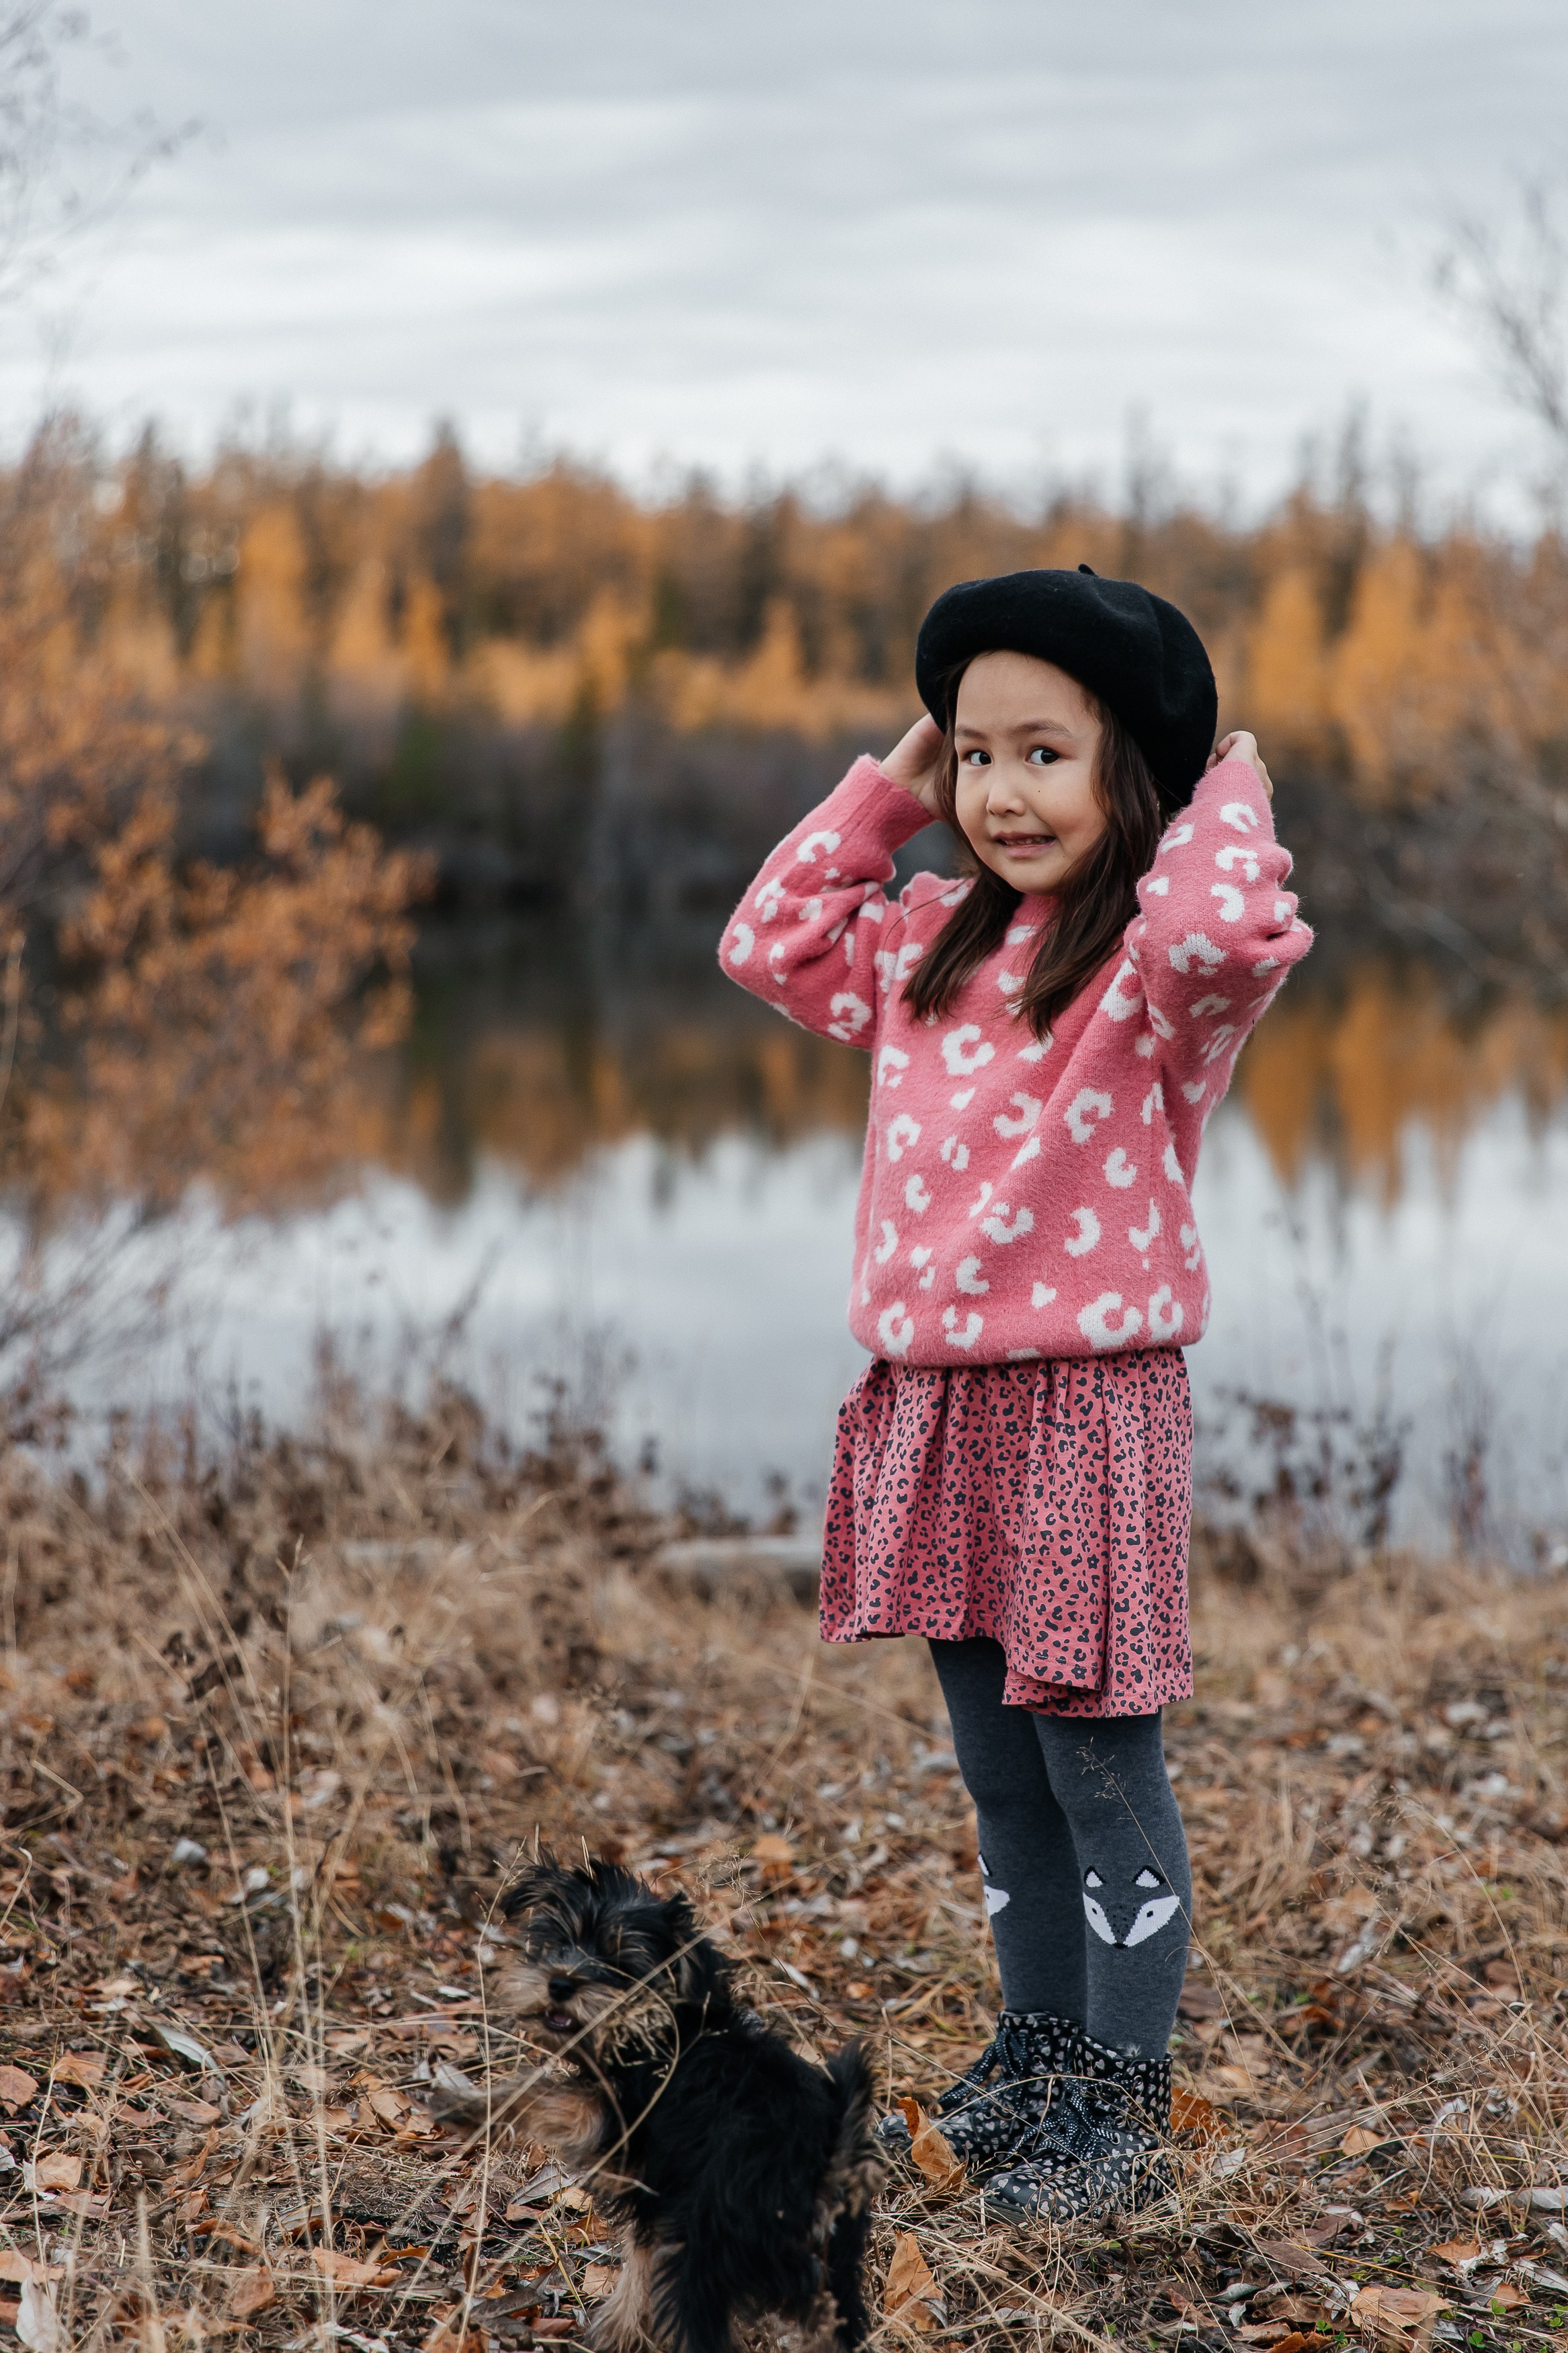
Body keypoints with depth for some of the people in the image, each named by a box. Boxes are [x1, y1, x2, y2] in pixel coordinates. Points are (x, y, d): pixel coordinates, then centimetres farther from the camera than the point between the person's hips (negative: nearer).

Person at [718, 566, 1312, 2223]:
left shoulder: (1155, 967, -11)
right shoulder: (930, 949, 11)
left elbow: (1223, 924, -34)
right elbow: (768, 942, 21)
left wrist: (1227, 785, -14)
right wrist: (889, 790, 14)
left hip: (1087, 1406, -7)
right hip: (929, 1407, 7)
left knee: (1102, 1773, 2)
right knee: (998, 1775, 18)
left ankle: (1122, 2109, 14)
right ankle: (1034, 2056, 33)